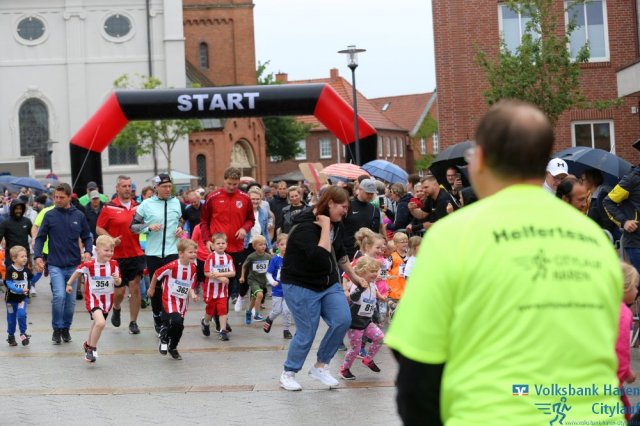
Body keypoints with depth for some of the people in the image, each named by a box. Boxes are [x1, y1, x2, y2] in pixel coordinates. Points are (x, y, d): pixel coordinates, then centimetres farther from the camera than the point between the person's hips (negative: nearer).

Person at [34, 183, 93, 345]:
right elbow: (40, 237, 4)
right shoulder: (50, 216, 1)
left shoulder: (79, 216, 5)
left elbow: (87, 237, 11)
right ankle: (57, 328, 0)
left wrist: (88, 251, -7)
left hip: (73, 265, 2)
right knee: (59, 295, -16)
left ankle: (66, 328, 23)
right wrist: (37, 256, -9)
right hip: (55, 265, -2)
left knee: (71, 299, 7)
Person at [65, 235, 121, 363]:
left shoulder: (113, 264, -8)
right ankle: (92, 349, -7)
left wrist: (117, 279, -25)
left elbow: (118, 283, -2)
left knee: (96, 324, 22)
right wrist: (69, 284, 14)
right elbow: (78, 272, 3)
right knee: (100, 322, -26)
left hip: (107, 299, 5)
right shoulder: (89, 265, -16)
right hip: (93, 298, -4)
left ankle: (88, 345, 49)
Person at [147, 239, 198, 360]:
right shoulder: (172, 266, -22)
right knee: (176, 321, -27)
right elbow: (157, 274, -7)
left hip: (183, 302, 6)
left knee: (179, 327, 12)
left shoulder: (193, 268, -3)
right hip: (170, 300, -6)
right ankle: (164, 338, 2)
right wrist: (151, 289, 6)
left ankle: (173, 348, 38)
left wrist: (193, 295, -13)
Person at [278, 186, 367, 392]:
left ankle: (320, 366, 8)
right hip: (301, 286, -8)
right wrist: (325, 227, -31)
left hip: (329, 283, 8)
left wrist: (354, 276, 26)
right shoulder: (305, 227, -24)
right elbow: (320, 258, -37)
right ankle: (288, 373, 21)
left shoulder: (336, 224, 3)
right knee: (306, 333, -3)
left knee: (343, 320, -9)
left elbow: (340, 253, 20)